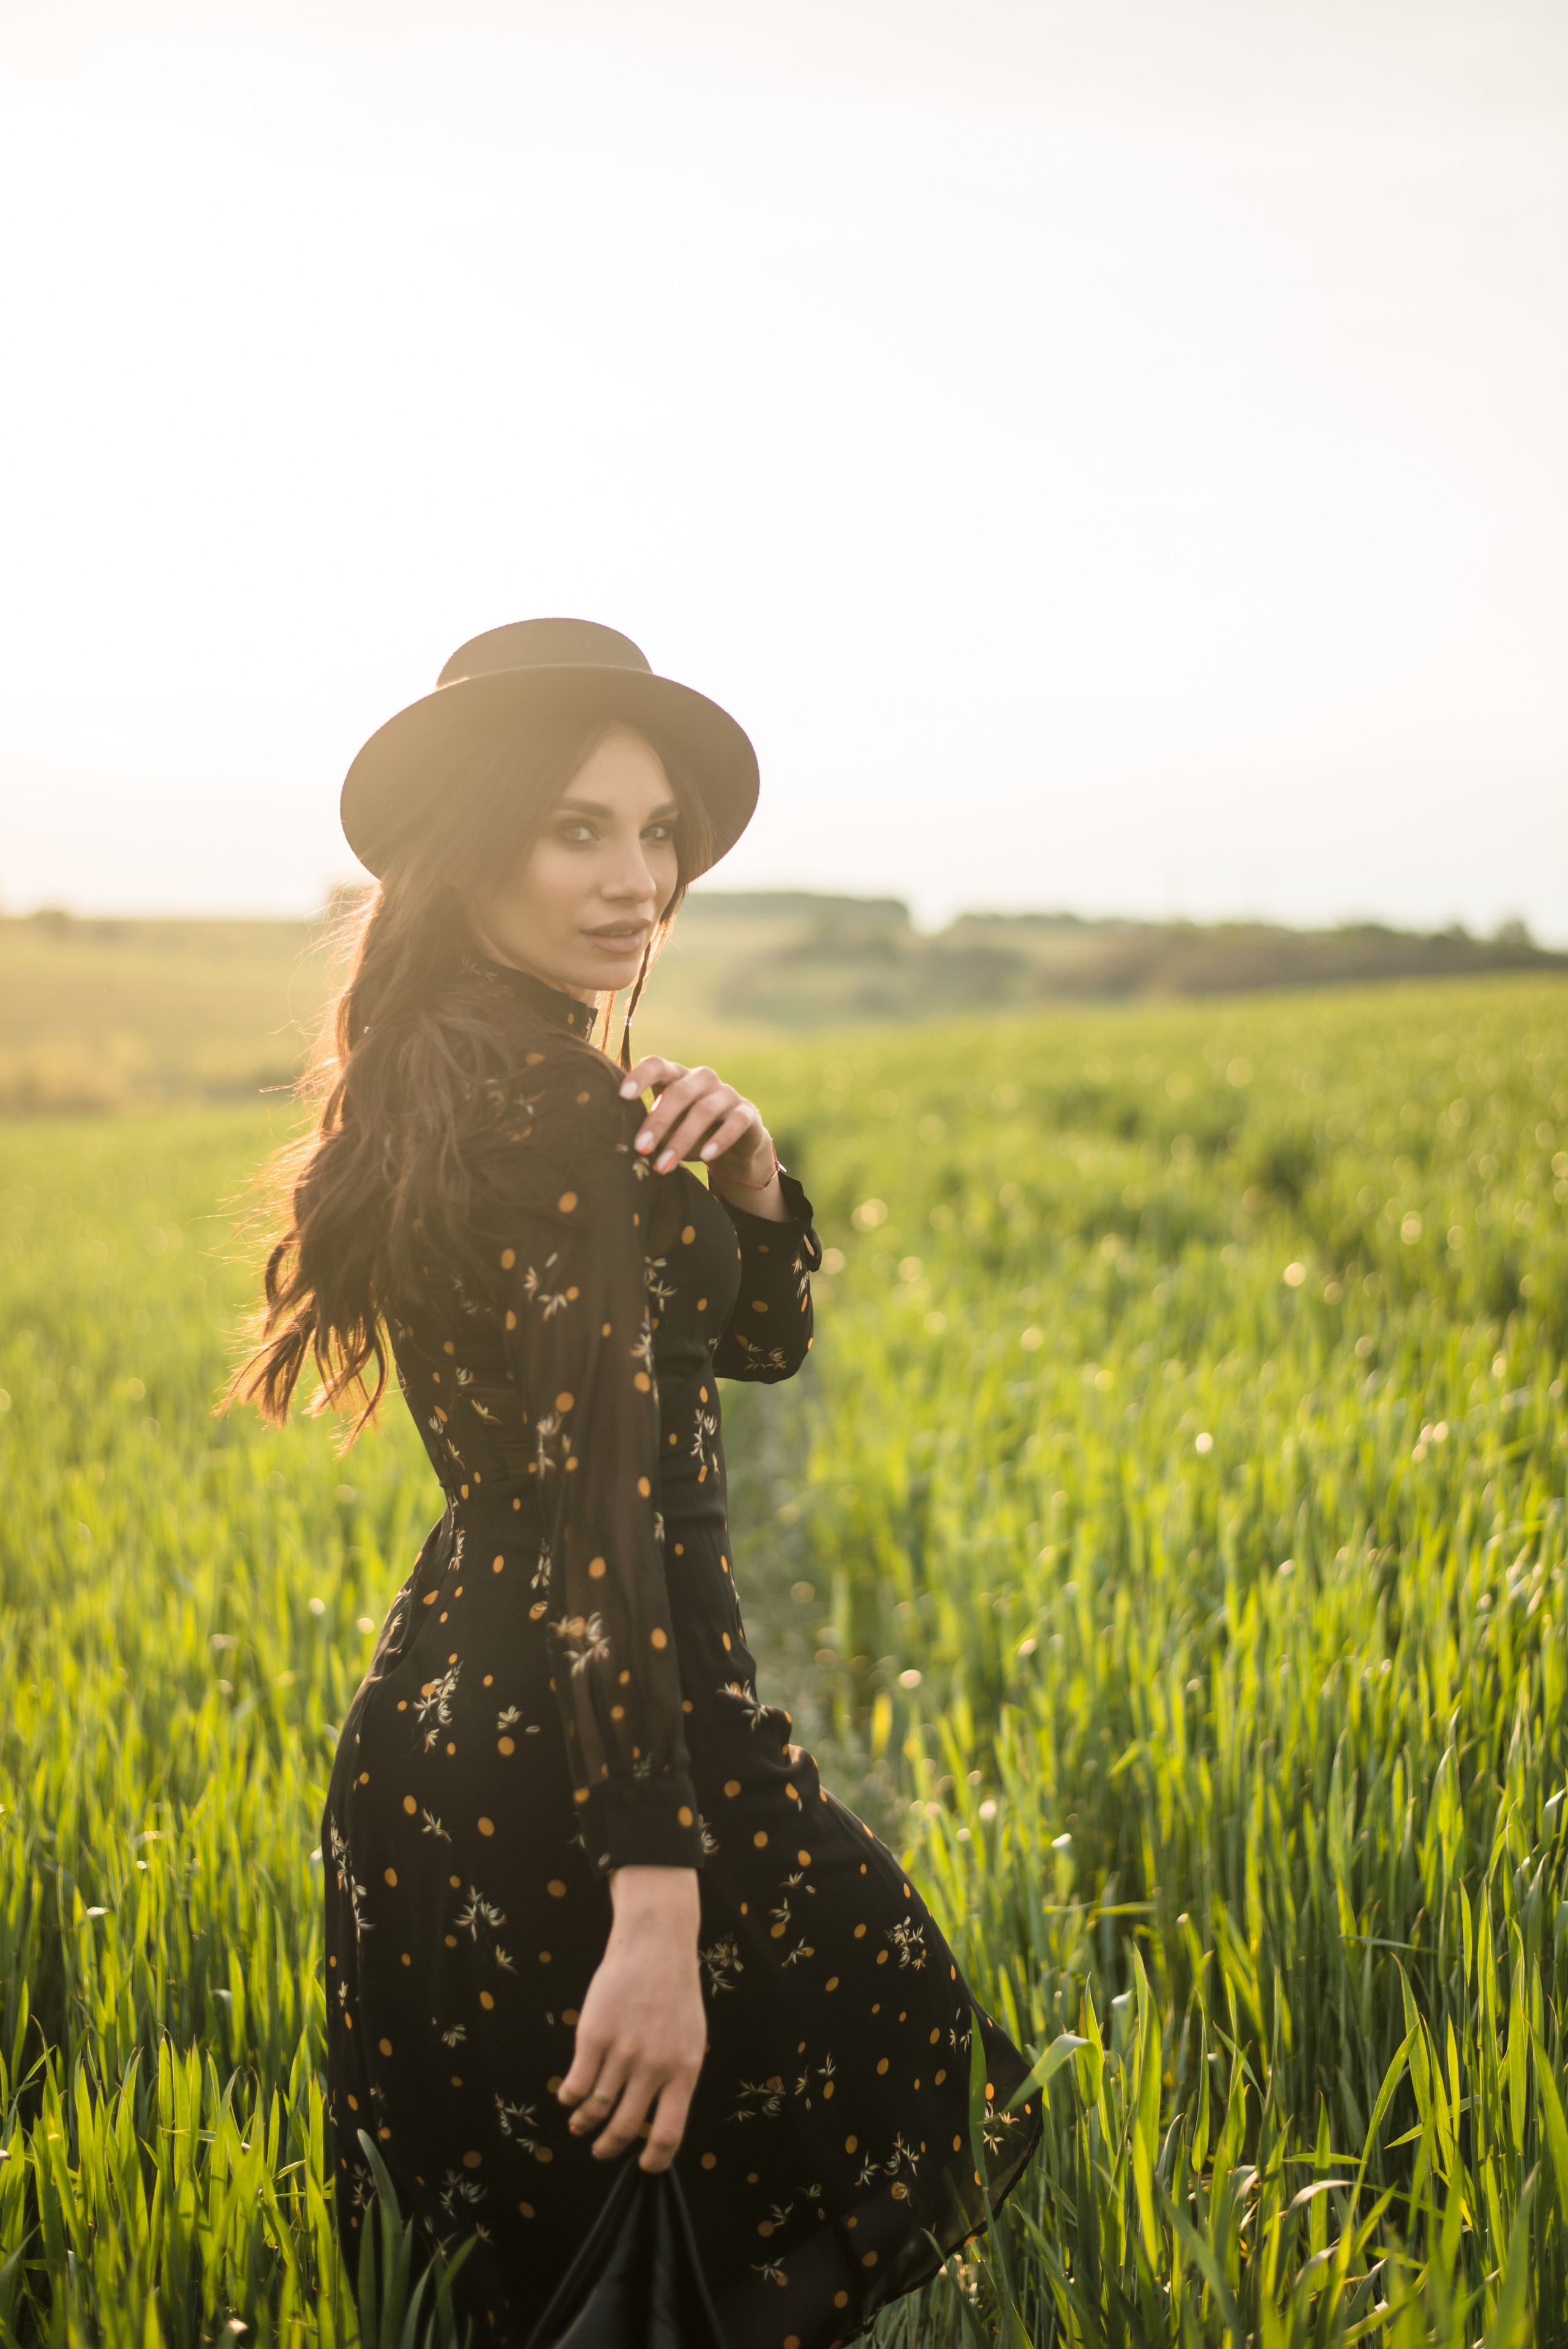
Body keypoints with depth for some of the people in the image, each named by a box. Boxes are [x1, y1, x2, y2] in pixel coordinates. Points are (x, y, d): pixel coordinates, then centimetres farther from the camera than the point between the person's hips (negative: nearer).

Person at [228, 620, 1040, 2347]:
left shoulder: (443, 1078, 11)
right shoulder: (554, 1110, -19)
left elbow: (762, 1338, 14)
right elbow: (595, 1506, -29)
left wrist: (744, 1175, -7)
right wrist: (658, 1904, -34)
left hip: (432, 1742, 10)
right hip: (582, 1768, -10)